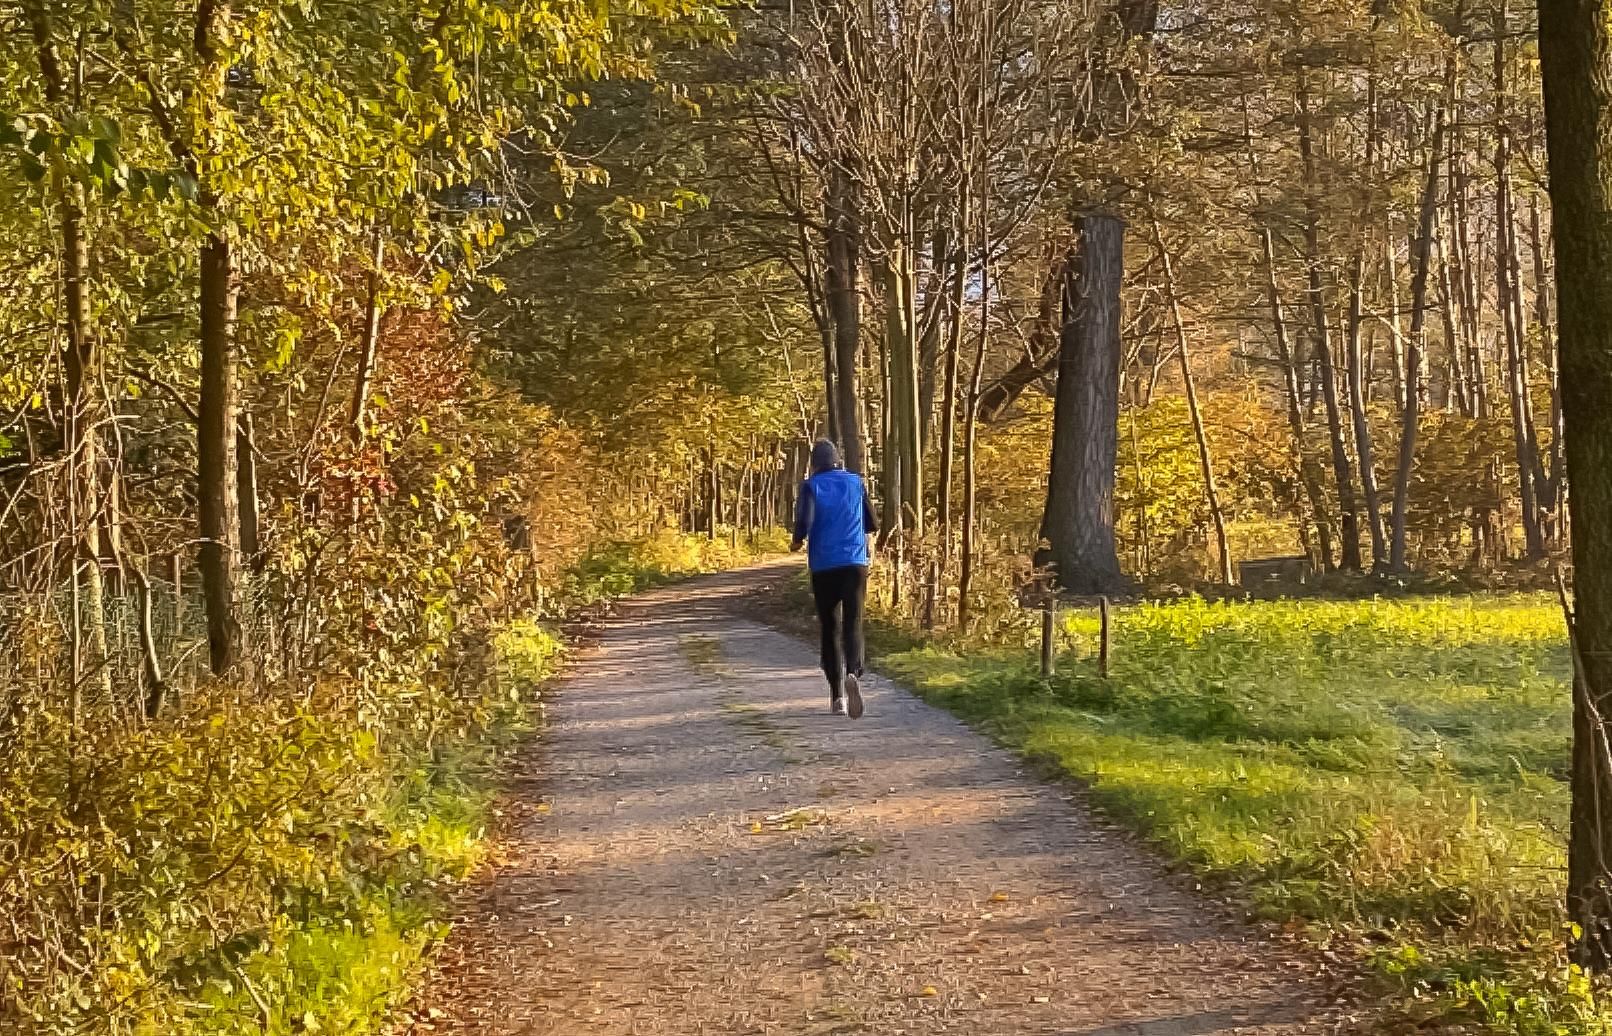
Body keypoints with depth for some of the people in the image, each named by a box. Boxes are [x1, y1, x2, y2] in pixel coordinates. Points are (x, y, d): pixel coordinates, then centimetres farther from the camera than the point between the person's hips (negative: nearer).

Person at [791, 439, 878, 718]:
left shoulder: (811, 486, 1)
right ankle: (853, 673, -34)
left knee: (831, 630, 10)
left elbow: (804, 521, -13)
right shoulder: (856, 483, 9)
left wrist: (797, 541, 7)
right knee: (853, 624, -5)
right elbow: (872, 525, 13)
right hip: (855, 564, 1)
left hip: (823, 567, -1)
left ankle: (837, 696, 9)